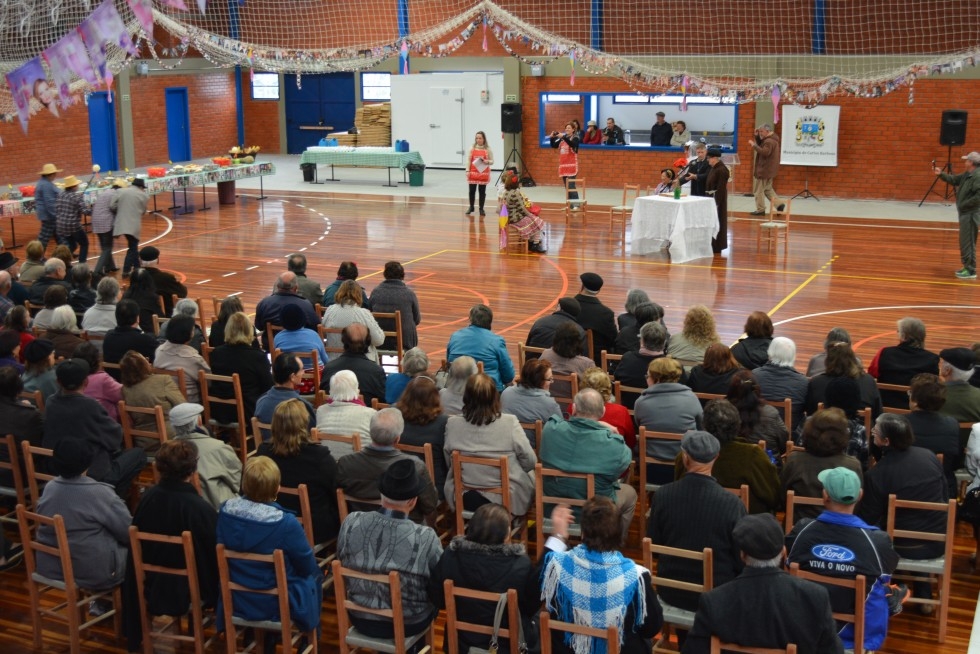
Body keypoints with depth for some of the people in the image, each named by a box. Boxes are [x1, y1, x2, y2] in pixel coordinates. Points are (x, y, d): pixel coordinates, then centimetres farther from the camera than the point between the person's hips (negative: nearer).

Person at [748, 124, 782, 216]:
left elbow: (765, 152, -32)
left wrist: (754, 145, -31)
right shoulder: (771, 139, 14)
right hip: (768, 170, 11)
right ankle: (779, 204, 10)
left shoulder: (769, 141, -20)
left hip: (764, 170, -11)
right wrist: (757, 136, 8)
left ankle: (760, 210, 1)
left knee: (758, 190, -3)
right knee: (768, 189, 19)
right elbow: (761, 147, 19)